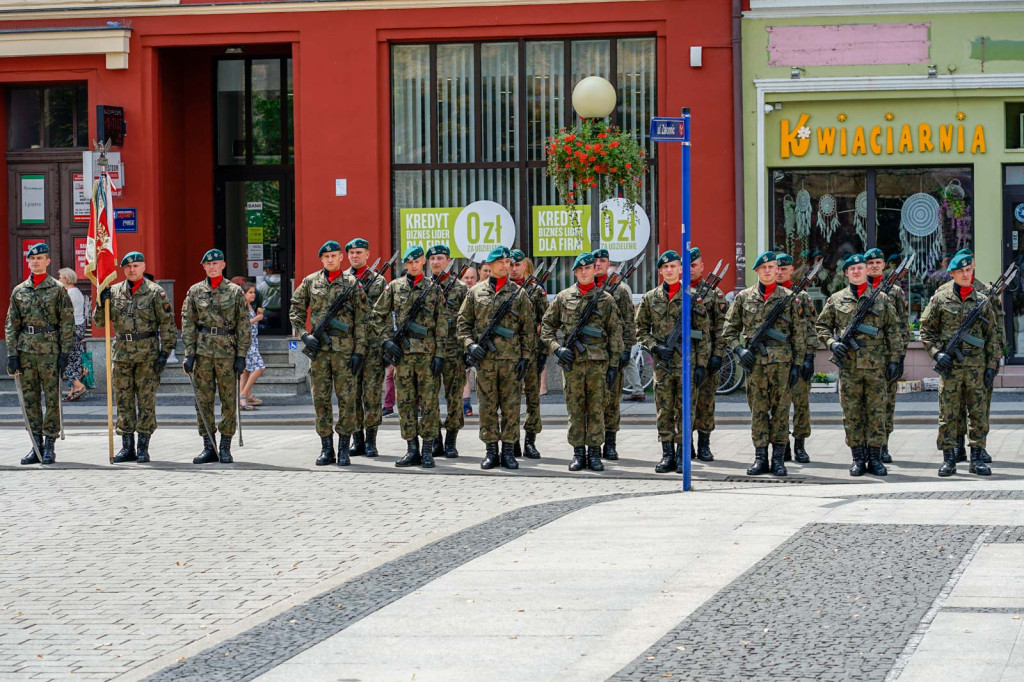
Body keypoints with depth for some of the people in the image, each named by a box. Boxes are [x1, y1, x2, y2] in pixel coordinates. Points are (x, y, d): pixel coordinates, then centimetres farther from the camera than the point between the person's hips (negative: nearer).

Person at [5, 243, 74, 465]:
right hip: (26, 351, 4)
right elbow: (11, 325, 10)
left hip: (50, 351, -4)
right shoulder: (19, 291, 11)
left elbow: (67, 323, -1)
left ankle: (50, 446, 3)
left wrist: (65, 353, -8)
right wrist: (12, 354, 1)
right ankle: (37, 446, 10)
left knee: (52, 399, -2)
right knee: (30, 400, 4)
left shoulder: (58, 290, 1)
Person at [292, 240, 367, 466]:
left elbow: (362, 320, 0)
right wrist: (304, 335, -1)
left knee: (347, 398, -3)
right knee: (321, 398, 3)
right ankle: (326, 449, 10)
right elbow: (295, 310, 14)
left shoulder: (352, 283, 2)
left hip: (345, 347, -2)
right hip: (318, 347, 2)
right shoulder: (311, 282, 8)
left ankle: (344, 450, 3)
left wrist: (359, 351, -6)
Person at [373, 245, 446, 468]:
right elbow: (378, 316, 12)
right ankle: (412, 450, 9)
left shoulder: (434, 288, 5)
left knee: (429, 401, -2)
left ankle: (427, 451, 2)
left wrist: (439, 354, -4)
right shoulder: (394, 286, 8)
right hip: (402, 351, 2)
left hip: (427, 351, -2)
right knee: (405, 401, 3)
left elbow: (442, 323, 3)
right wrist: (387, 340, -1)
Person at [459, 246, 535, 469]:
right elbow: (463, 321, 10)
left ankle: (508, 451, 7)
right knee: (488, 406, 2)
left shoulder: (519, 293, 5)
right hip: (485, 358, 1)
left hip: (512, 358, -1)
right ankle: (491, 451, 8)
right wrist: (470, 344, -6)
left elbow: (528, 328, 5)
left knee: (511, 406, 1)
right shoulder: (476, 292, 8)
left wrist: (526, 357, -2)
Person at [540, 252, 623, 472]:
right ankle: (578, 453, 8)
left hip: (598, 361, -1)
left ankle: (594, 453, 6)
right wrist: (556, 348, -4)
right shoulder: (564, 297, 8)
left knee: (596, 408, 0)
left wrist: (614, 365, 0)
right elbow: (546, 326, 12)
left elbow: (615, 334, 6)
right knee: (575, 408, 2)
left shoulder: (606, 299, 6)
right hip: (572, 361, 1)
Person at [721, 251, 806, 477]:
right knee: (758, 410, 2)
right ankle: (760, 458, 7)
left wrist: (797, 364, 1)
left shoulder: (788, 298, 5)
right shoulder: (743, 297, 8)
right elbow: (729, 330, 12)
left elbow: (798, 334, 6)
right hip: (754, 362, 1)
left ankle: (778, 458, 5)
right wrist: (738, 350, -4)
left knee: (781, 409, 0)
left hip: (782, 361, -1)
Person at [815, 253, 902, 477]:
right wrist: (832, 343, -6)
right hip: (848, 365, 0)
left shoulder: (882, 299, 7)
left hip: (876, 366, 0)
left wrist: (894, 359, 1)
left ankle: (875, 458, 7)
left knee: (876, 413, 1)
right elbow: (821, 326, 12)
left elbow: (893, 331, 7)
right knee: (852, 414, 2)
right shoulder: (836, 300, 8)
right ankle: (858, 458, 8)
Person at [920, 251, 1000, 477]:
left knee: (979, 414, 2)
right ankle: (948, 460, 6)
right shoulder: (940, 299, 3)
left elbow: (992, 337, 10)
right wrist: (936, 353, -7)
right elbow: (926, 330, 7)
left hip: (976, 365, 2)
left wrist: (992, 366, 4)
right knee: (948, 414, 0)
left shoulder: (983, 301, 8)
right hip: (950, 365, -1)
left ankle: (977, 458, 10)